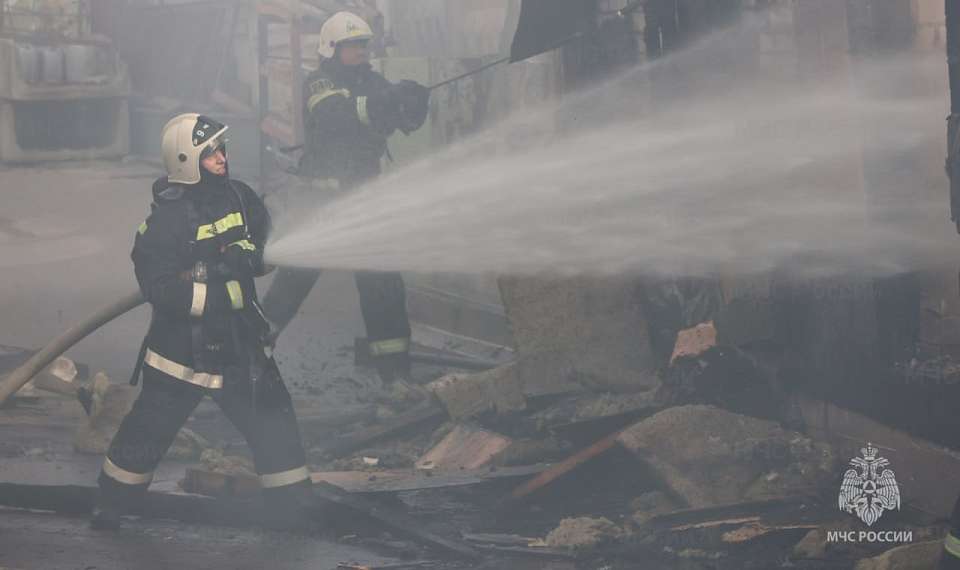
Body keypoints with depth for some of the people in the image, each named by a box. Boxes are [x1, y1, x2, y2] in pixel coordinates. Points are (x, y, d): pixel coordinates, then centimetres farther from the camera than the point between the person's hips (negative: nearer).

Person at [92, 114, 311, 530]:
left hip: (240, 343, 4)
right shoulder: (166, 221, -17)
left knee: (274, 425, 1)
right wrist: (226, 292, -29)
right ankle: (111, 506, 26)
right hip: (182, 349, -4)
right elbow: (161, 291, -24)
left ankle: (293, 510, 12)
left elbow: (269, 243, 9)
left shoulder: (239, 197, 0)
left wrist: (247, 255, -14)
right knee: (148, 431, 7)